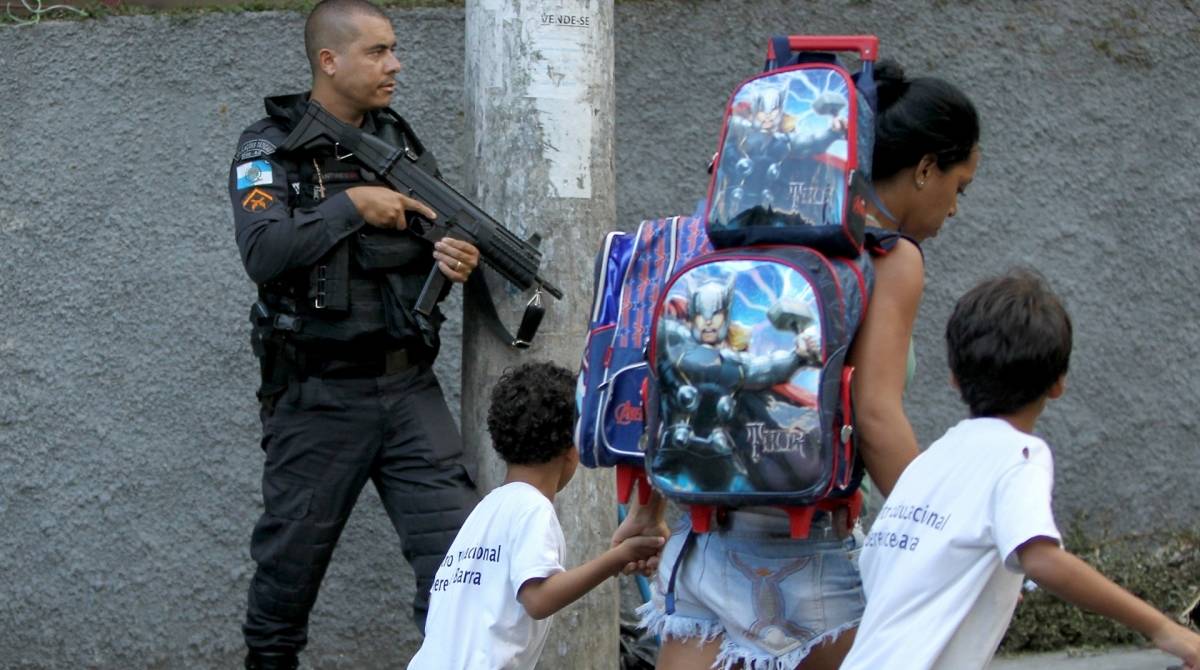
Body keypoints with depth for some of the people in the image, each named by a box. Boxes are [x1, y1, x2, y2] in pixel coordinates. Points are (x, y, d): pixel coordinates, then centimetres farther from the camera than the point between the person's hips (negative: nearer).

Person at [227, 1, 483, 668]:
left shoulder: (402, 141, 9)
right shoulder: (269, 148, -5)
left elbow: (444, 233, 13)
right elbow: (264, 253, -20)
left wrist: (458, 256, -10)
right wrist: (353, 205, -19)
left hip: (408, 386, 4)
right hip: (317, 398, -3)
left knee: (453, 541, -5)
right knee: (293, 553, 8)